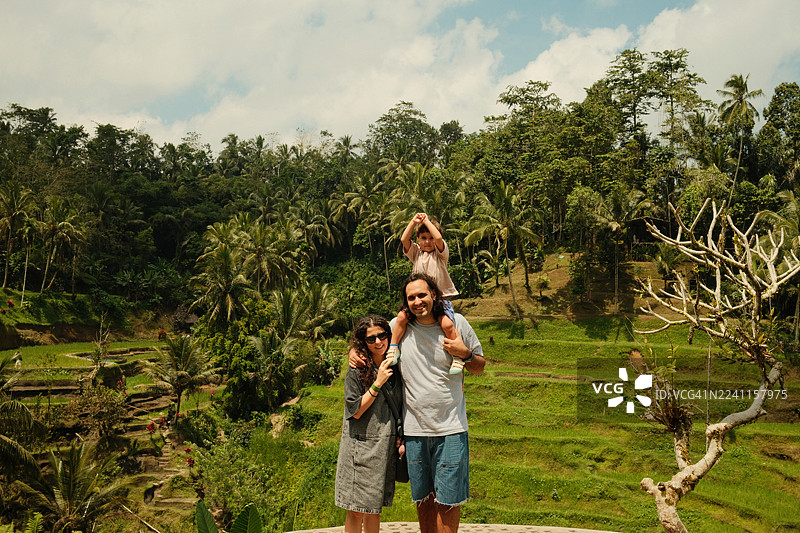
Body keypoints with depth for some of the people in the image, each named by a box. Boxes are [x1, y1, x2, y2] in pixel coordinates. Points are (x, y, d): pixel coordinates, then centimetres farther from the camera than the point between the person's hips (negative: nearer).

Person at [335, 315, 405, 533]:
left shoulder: (394, 368, 7)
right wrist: (377, 383, -17)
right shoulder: (356, 370, -9)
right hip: (360, 448, -5)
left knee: (374, 508, 12)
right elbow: (355, 411, -11)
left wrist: (401, 437, 8)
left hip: (386, 448, 5)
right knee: (356, 511, 0)